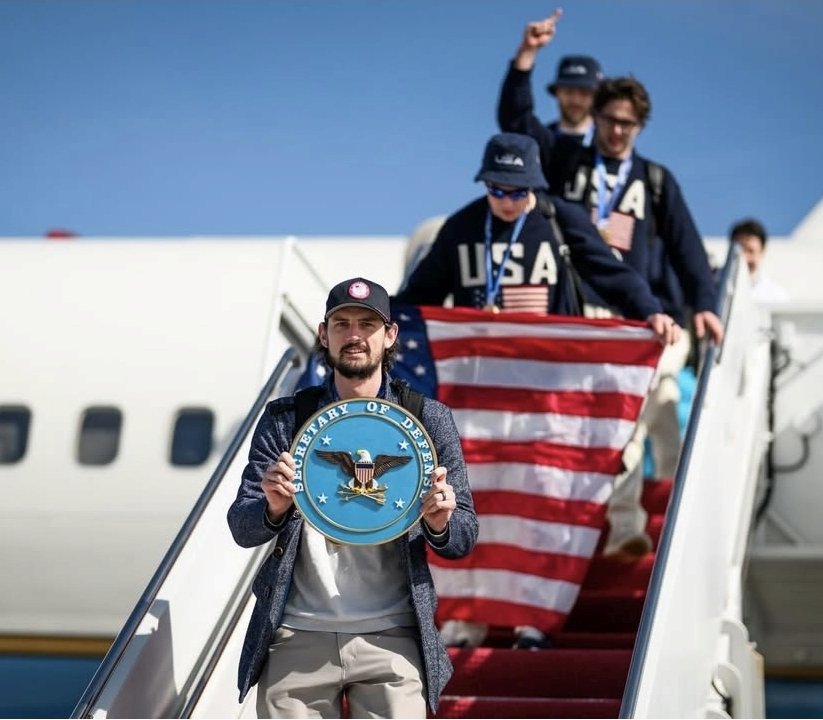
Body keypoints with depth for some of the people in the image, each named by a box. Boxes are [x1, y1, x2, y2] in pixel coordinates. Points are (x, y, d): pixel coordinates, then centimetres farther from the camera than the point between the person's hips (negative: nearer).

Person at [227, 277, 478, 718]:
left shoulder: (428, 419, 7)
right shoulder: (284, 419, 9)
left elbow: (464, 539, 8)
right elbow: (242, 529, 5)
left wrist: (439, 523, -16)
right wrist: (273, 509, -18)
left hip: (391, 639, -1)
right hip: (296, 638, 1)